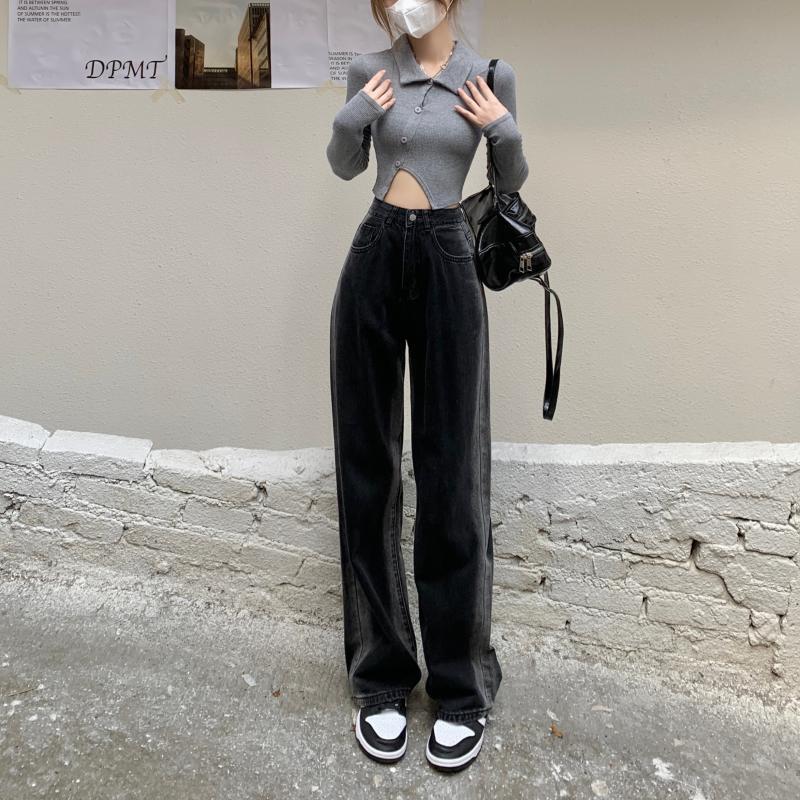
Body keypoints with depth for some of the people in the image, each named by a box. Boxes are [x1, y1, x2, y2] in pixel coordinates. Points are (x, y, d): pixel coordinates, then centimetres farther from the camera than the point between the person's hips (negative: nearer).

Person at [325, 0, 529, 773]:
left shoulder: (490, 76, 7)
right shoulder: (368, 71, 9)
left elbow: (512, 181, 14)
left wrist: (505, 130, -4)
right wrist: (351, 118, 1)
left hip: (448, 264, -1)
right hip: (373, 259, 2)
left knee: (451, 469, -2)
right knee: (367, 463, 2)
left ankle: (461, 683, 14)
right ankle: (380, 674, 18)